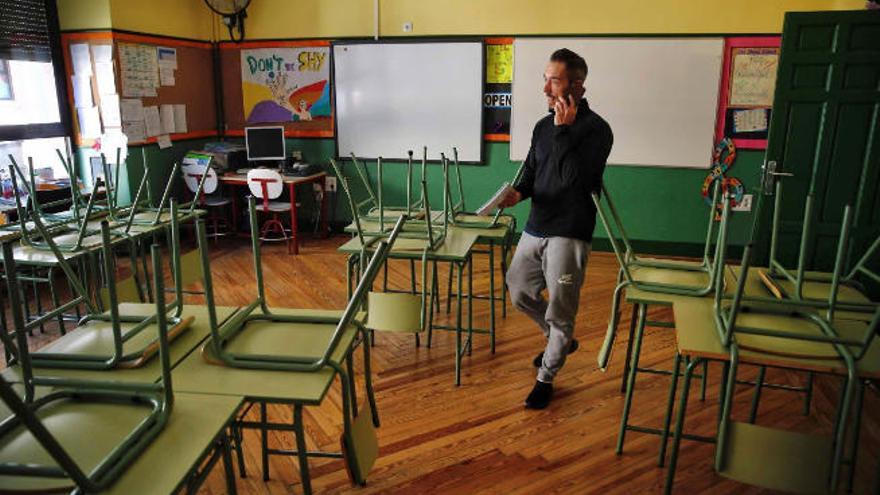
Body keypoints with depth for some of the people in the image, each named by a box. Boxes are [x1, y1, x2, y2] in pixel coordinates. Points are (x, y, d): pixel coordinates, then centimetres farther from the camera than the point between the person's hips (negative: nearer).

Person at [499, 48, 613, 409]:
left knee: (560, 311, 2)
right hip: (536, 227, 7)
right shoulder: (543, 126, 9)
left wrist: (563, 131, -21)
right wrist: (519, 192, -4)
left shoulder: (596, 129, -12)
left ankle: (546, 377, 23)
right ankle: (561, 340, 41)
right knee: (518, 291, 16)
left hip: (568, 234, -7)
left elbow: (573, 179, -23)